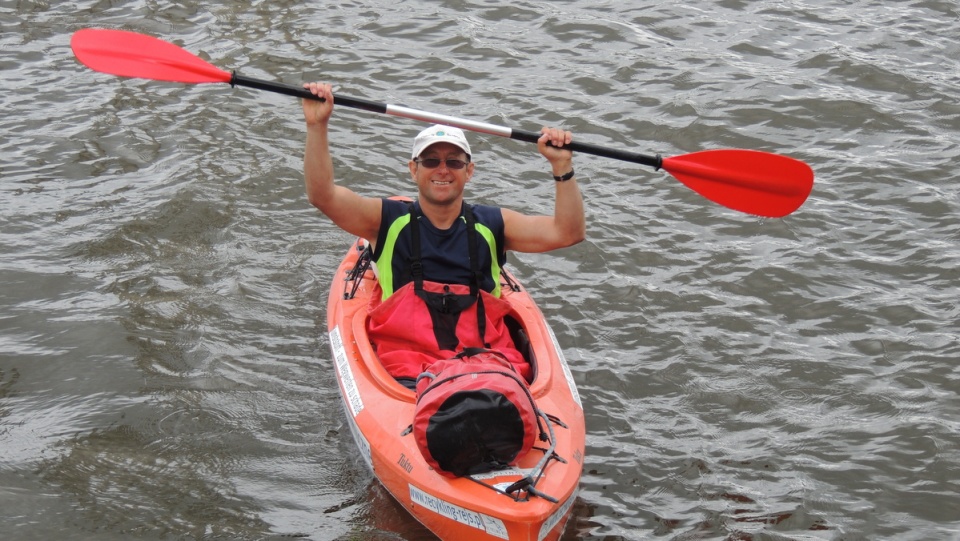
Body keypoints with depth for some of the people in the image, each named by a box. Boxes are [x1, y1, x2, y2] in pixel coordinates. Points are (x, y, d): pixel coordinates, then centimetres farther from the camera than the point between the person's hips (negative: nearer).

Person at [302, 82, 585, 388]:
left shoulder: (491, 225, 19)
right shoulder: (390, 221, 16)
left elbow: (568, 233, 9)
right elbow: (322, 195, 3)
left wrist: (562, 167, -2)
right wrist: (317, 126, -8)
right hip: (407, 365, -1)